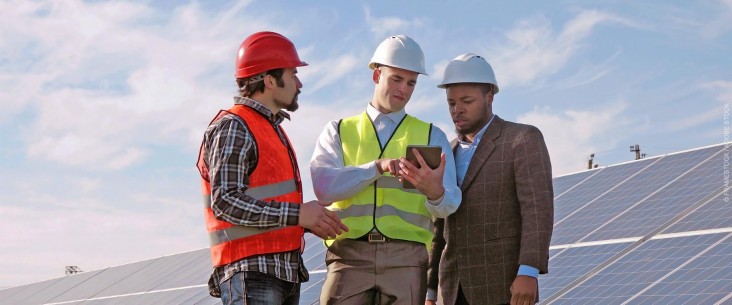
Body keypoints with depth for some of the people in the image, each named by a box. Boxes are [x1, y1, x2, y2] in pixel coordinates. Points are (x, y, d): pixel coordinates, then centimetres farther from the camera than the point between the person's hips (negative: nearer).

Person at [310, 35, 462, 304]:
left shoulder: (431, 136, 16)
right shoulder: (338, 132, 15)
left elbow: (448, 204, 2)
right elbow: (324, 186, -5)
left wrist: (435, 192, -23)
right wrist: (378, 167, -18)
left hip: (406, 256, 1)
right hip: (349, 254, 0)